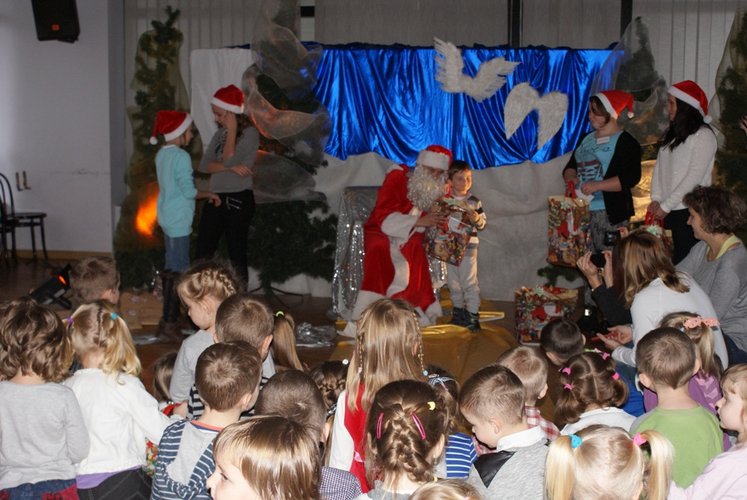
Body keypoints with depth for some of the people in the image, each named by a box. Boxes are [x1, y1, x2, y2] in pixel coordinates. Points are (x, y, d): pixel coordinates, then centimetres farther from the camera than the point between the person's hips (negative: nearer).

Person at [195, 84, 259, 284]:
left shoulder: (249, 133, -7)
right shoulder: (220, 133, 12)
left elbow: (230, 160, -18)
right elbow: (204, 165, 2)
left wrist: (232, 130, -12)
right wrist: (231, 167, -14)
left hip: (238, 199, -7)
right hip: (216, 198, 7)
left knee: (237, 254, 1)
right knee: (202, 253, 5)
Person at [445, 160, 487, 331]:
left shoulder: (474, 201, 0)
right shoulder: (444, 200, 0)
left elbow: (483, 223, 4)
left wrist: (477, 219, -16)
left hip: (468, 246, -2)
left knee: (469, 281, -2)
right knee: (453, 281, 13)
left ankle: (473, 314, 1)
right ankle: (458, 309, 28)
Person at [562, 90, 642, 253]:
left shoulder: (625, 142, -3)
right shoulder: (586, 139, 19)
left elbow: (631, 178, -12)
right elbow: (571, 165, 25)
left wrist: (597, 185, -19)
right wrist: (570, 177, 0)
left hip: (609, 213, -6)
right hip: (581, 211, 6)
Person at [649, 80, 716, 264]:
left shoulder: (703, 135, -7)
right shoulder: (672, 134, 17)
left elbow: (694, 176, -13)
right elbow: (659, 167, 13)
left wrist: (666, 206, -11)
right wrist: (656, 199, 0)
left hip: (689, 212, -7)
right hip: (669, 212, 7)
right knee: (670, 262, 6)